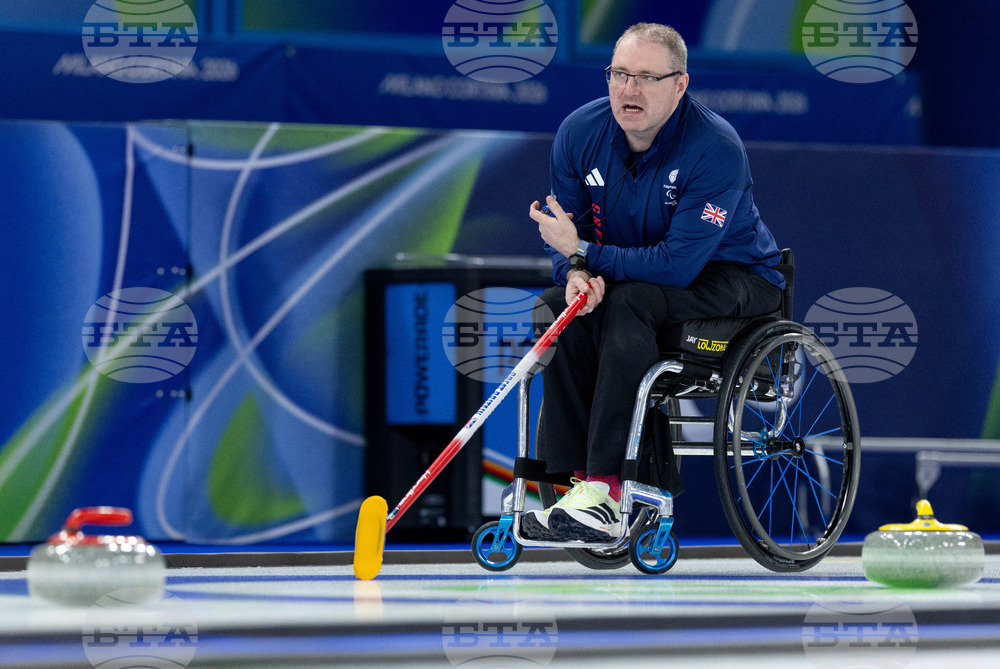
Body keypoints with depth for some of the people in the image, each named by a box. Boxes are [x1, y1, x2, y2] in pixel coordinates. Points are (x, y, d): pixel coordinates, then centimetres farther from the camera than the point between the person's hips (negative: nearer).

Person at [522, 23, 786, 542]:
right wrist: (577, 272, -25)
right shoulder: (581, 131, -8)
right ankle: (576, 477, -23)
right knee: (557, 308, -22)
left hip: (733, 280, -6)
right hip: (629, 279, 6)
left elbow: (677, 264, -30)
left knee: (628, 302, -34)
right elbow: (564, 237, -1)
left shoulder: (715, 149, -25)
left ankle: (606, 493, -39)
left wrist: (585, 251, -25)